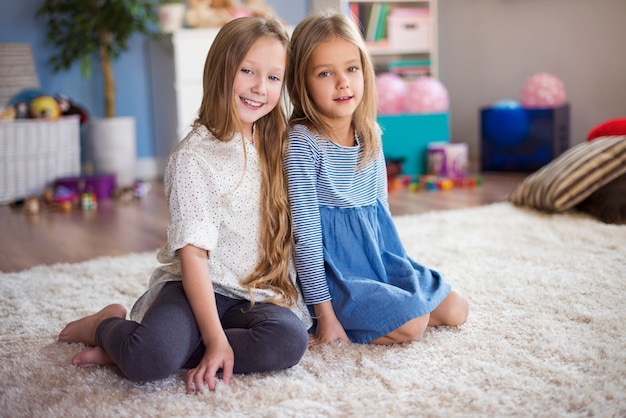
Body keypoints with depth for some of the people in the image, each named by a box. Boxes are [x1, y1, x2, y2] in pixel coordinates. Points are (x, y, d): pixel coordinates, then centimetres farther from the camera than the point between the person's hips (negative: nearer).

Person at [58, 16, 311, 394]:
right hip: (199, 287, -5)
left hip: (258, 293, 5)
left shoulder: (276, 148, 7)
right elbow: (193, 253, -14)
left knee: (290, 340, -28)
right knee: (151, 359, -32)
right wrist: (216, 338, -20)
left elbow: (285, 235, 9)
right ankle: (109, 325, 8)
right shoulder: (195, 156, -10)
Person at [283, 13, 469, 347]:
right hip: (333, 273, -7)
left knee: (456, 310, 6)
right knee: (412, 324, -20)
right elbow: (305, 233, -19)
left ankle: (369, 312, 14)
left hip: (380, 258, 8)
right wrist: (325, 314, -18)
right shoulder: (301, 143, -19)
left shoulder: (370, 135, 2)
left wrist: (403, 270, 15)